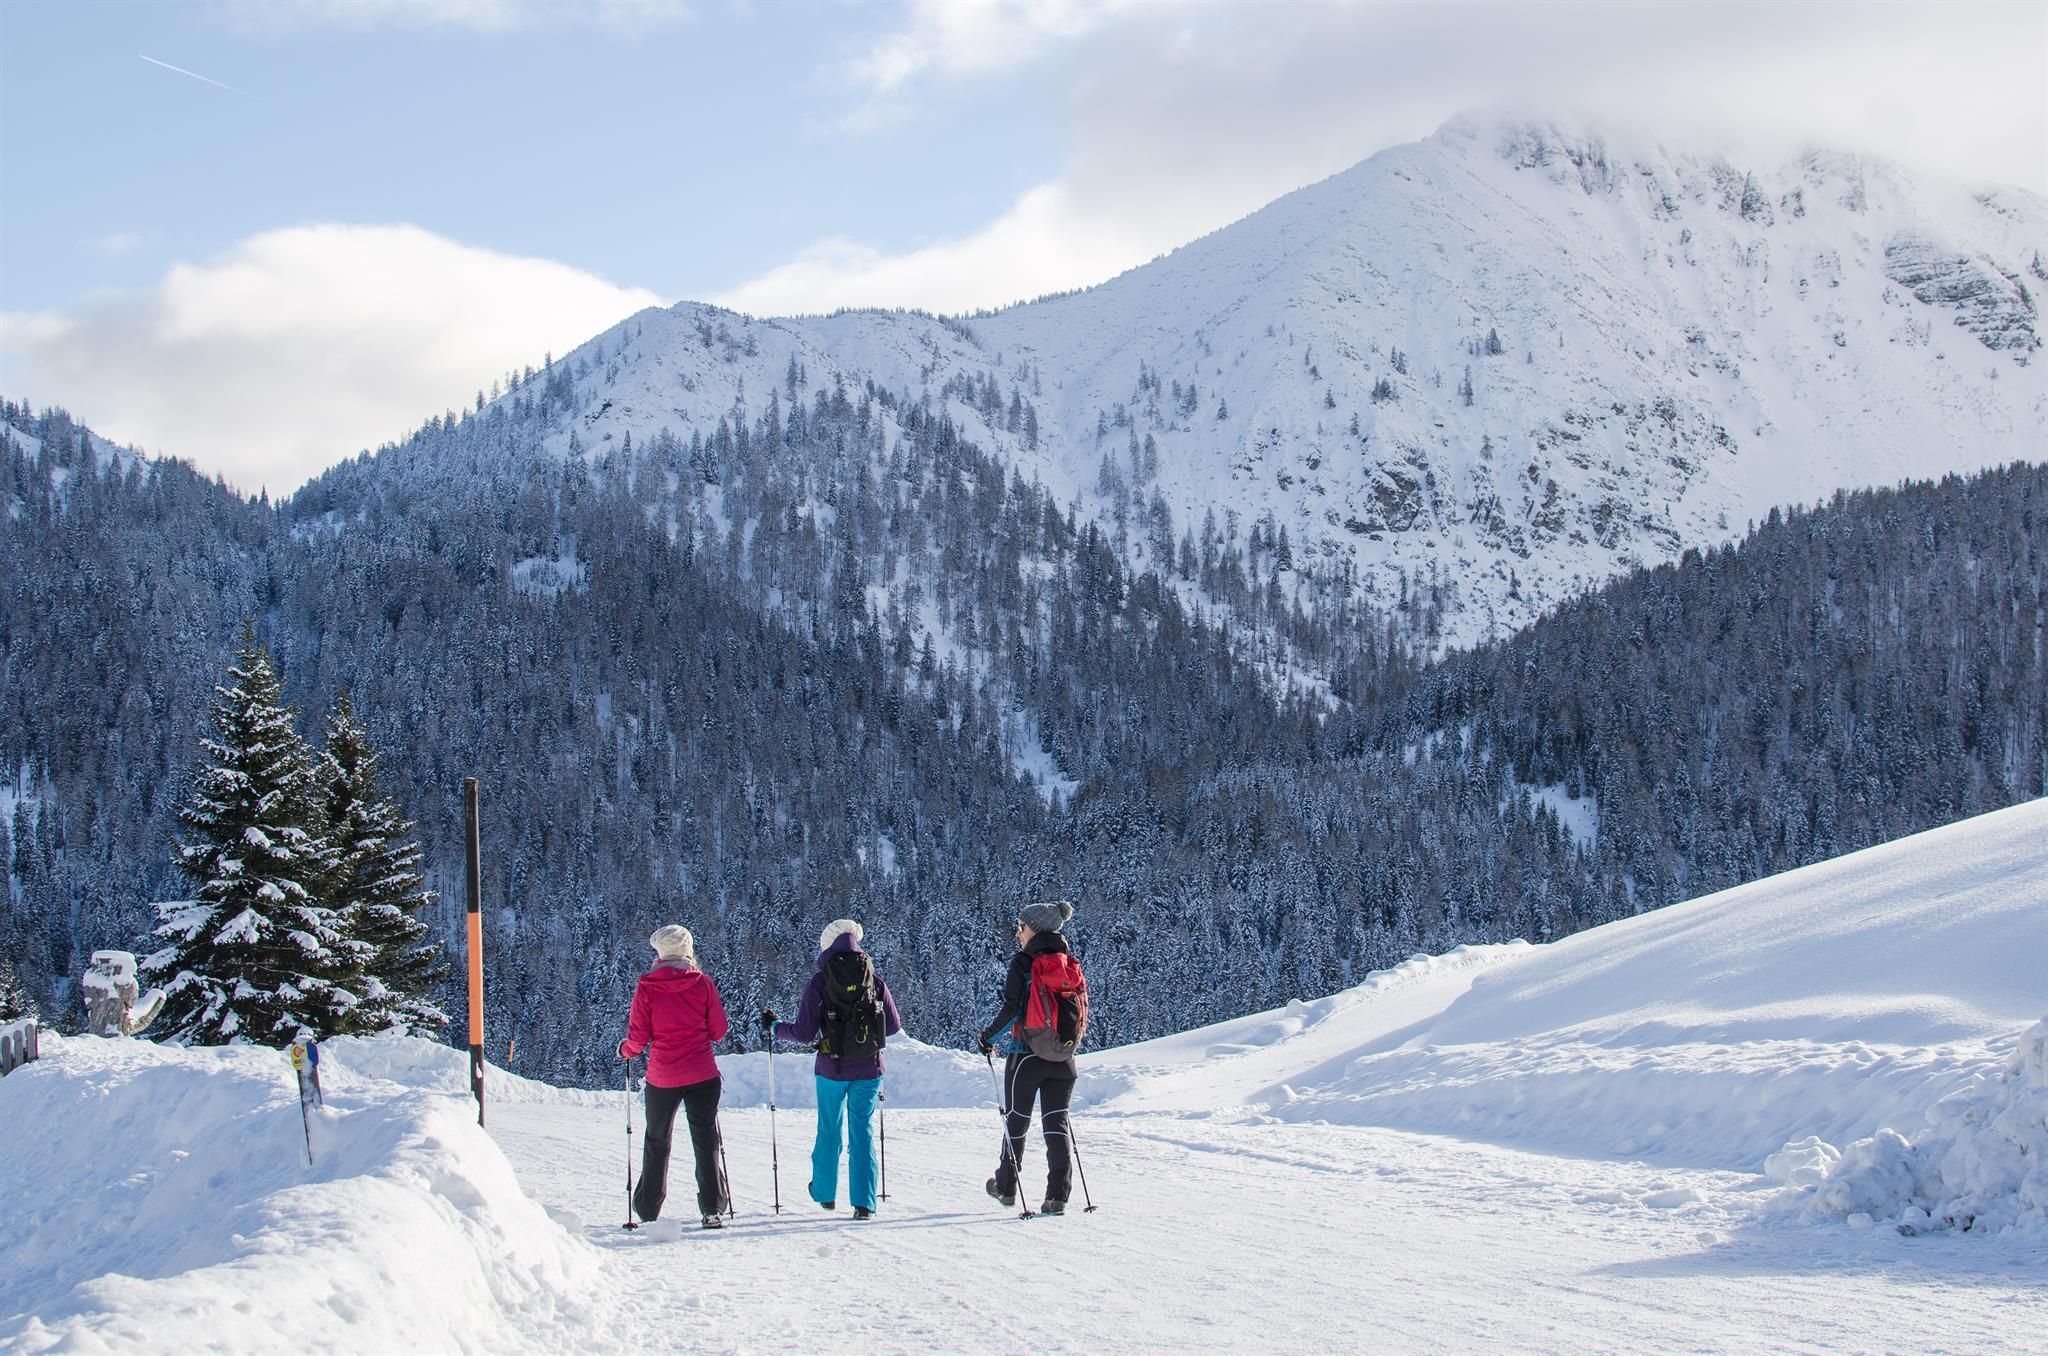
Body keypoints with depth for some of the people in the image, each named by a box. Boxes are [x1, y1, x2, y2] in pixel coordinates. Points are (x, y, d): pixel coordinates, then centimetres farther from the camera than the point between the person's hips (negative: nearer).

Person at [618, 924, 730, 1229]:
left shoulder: (647, 988, -7)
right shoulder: (702, 983, -5)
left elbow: (638, 1038, -5)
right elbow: (719, 1031, 1)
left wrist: (625, 1050, 16)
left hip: (662, 1077, 0)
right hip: (702, 1075, 0)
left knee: (656, 1141, 16)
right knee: (706, 1140, 5)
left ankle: (647, 1209, 22)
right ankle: (712, 1208, -4)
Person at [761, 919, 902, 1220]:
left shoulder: (820, 981, -8)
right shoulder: (874, 978, -1)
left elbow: (804, 1034, -8)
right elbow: (893, 1026, 5)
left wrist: (774, 1027, 9)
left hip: (832, 1069, -1)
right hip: (868, 1070, 1)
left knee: (829, 1130, 17)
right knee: (862, 1131, 6)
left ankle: (825, 1192, 32)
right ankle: (863, 1203, -2)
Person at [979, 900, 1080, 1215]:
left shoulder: (1023, 962, -10)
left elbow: (1011, 1009, -14)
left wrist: (989, 1036, 0)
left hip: (1027, 1054, -4)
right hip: (1063, 1057, 4)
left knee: (1016, 1120, 12)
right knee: (1056, 1124, 4)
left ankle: (1006, 1187, 26)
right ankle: (1058, 1195, -6)